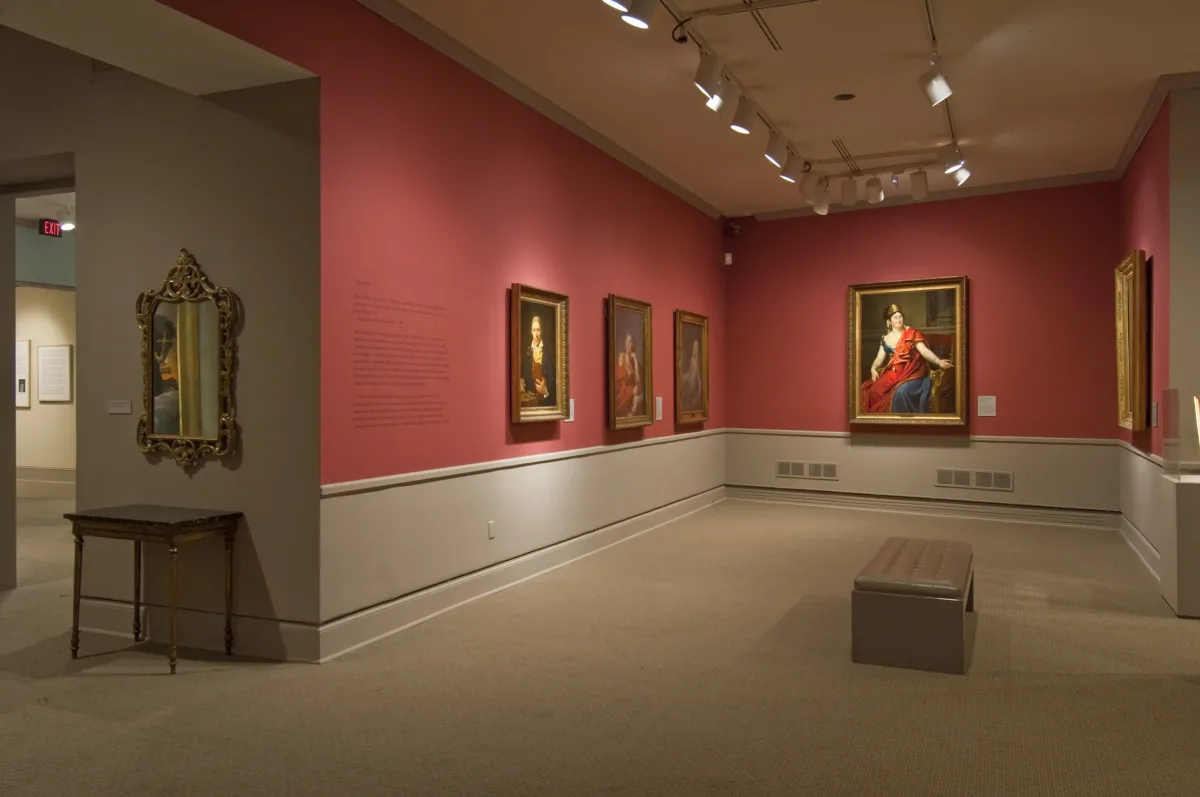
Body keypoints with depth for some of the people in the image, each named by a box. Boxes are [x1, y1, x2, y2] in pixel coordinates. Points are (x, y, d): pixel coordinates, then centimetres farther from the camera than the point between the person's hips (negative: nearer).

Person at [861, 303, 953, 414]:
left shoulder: (912, 333, 0)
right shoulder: (885, 338, 13)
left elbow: (924, 350, -9)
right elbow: (880, 357, 12)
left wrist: (939, 361, -26)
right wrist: (873, 368, -10)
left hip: (911, 372, -4)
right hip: (893, 373, 4)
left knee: (901, 391, -35)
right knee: (875, 390, -22)